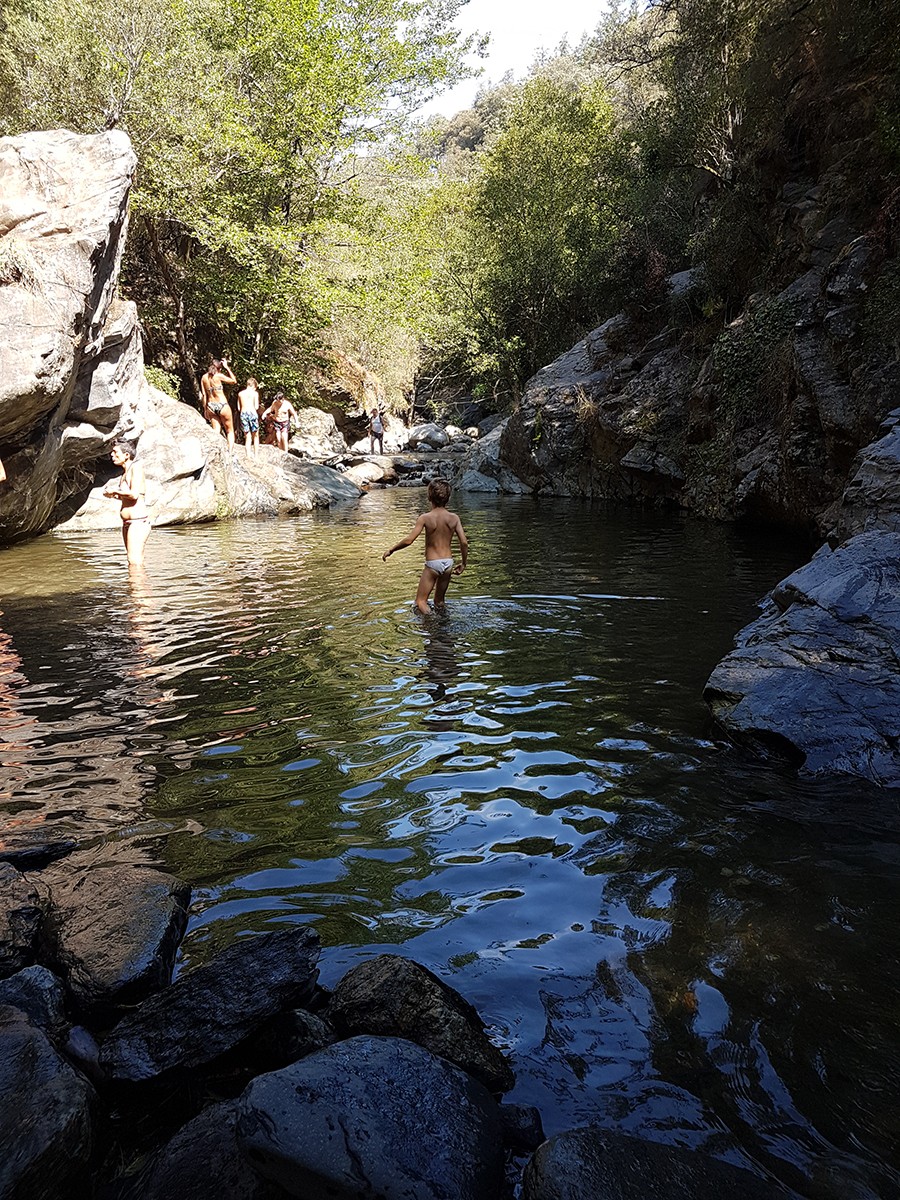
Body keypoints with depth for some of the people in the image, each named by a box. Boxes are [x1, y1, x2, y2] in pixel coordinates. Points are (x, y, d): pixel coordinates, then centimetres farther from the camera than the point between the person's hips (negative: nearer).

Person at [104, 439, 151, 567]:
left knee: (135, 562, -14)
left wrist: (115, 491, -6)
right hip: (127, 522, 10)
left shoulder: (136, 467, -8)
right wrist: (114, 496, 12)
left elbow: (134, 494, -20)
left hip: (138, 520, -10)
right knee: (133, 562, 10)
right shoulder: (125, 472, 18)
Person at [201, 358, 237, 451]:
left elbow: (204, 394, 6)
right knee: (230, 431, 6)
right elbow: (234, 381, 2)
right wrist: (226, 367, 4)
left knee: (216, 431, 9)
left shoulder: (204, 377, 3)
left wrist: (205, 409, 13)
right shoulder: (219, 376, -12)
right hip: (222, 405, -5)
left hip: (211, 406, 5)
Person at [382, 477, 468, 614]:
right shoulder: (454, 518, -3)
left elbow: (408, 540, -16)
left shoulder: (425, 518, -12)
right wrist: (463, 564, 10)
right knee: (440, 601, 21)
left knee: (420, 601, 3)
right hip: (448, 562, 4)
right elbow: (464, 542, -5)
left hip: (432, 563, -4)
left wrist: (390, 550, -2)